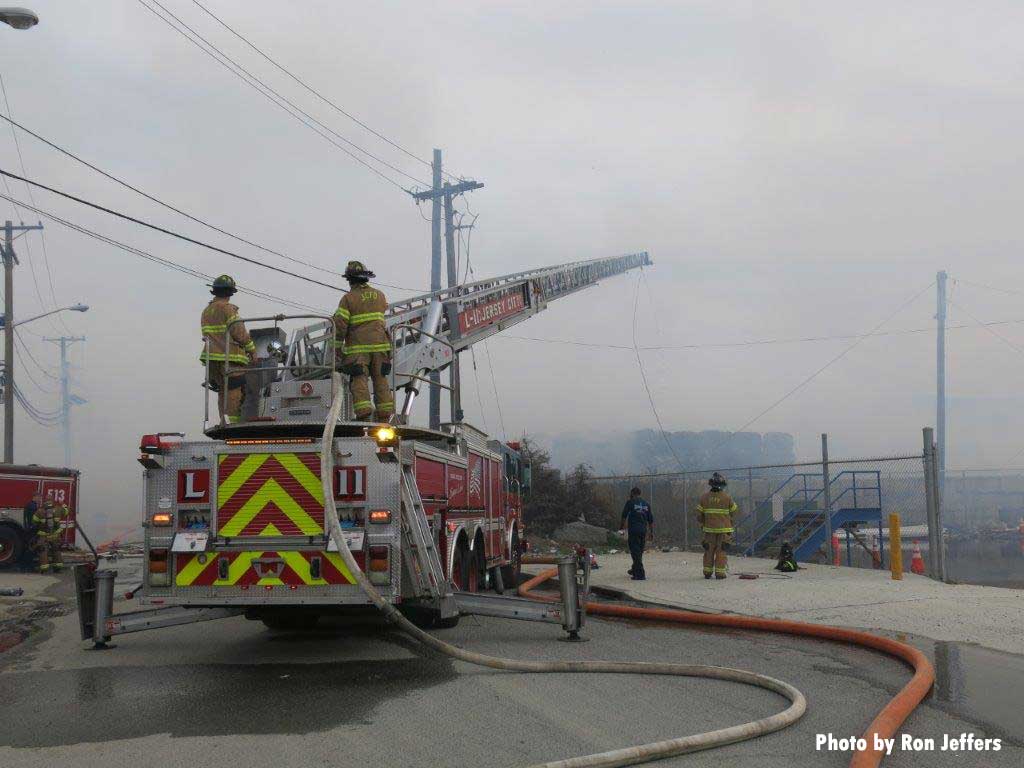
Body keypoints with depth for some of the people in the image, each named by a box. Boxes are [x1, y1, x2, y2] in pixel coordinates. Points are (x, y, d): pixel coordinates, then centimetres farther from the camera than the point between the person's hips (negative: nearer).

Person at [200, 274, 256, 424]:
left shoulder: (206, 311, 17)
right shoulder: (227, 309, -9)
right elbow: (239, 332, -13)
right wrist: (252, 350, -2)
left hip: (211, 358, 8)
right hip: (230, 357, -8)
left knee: (223, 391, 12)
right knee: (234, 391, -7)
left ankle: (224, 422, 11)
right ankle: (232, 421, -12)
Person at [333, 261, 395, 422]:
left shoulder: (348, 298, -3)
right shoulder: (379, 295, 11)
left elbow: (340, 325, -8)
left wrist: (337, 347, -1)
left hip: (358, 347, -4)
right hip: (379, 344, 4)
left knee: (359, 380, -6)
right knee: (381, 380, 8)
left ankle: (364, 414, -18)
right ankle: (385, 416, 8)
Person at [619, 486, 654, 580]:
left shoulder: (630, 502, -2)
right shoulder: (646, 504, 12)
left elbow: (624, 516, -4)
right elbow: (651, 520, 12)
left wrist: (621, 527, 4)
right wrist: (652, 532, 16)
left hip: (633, 530, -6)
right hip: (643, 530, 6)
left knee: (635, 551, -5)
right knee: (639, 551, 18)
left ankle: (640, 574, -11)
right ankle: (634, 570, 33)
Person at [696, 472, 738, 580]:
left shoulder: (704, 497, 0)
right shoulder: (727, 498, -5)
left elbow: (699, 515, 4)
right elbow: (734, 513, 2)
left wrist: (702, 525, 19)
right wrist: (732, 526, 16)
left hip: (709, 529, 2)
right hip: (724, 529, -2)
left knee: (709, 551, 9)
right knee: (721, 551, 1)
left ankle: (707, 573, 11)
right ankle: (720, 572, -2)